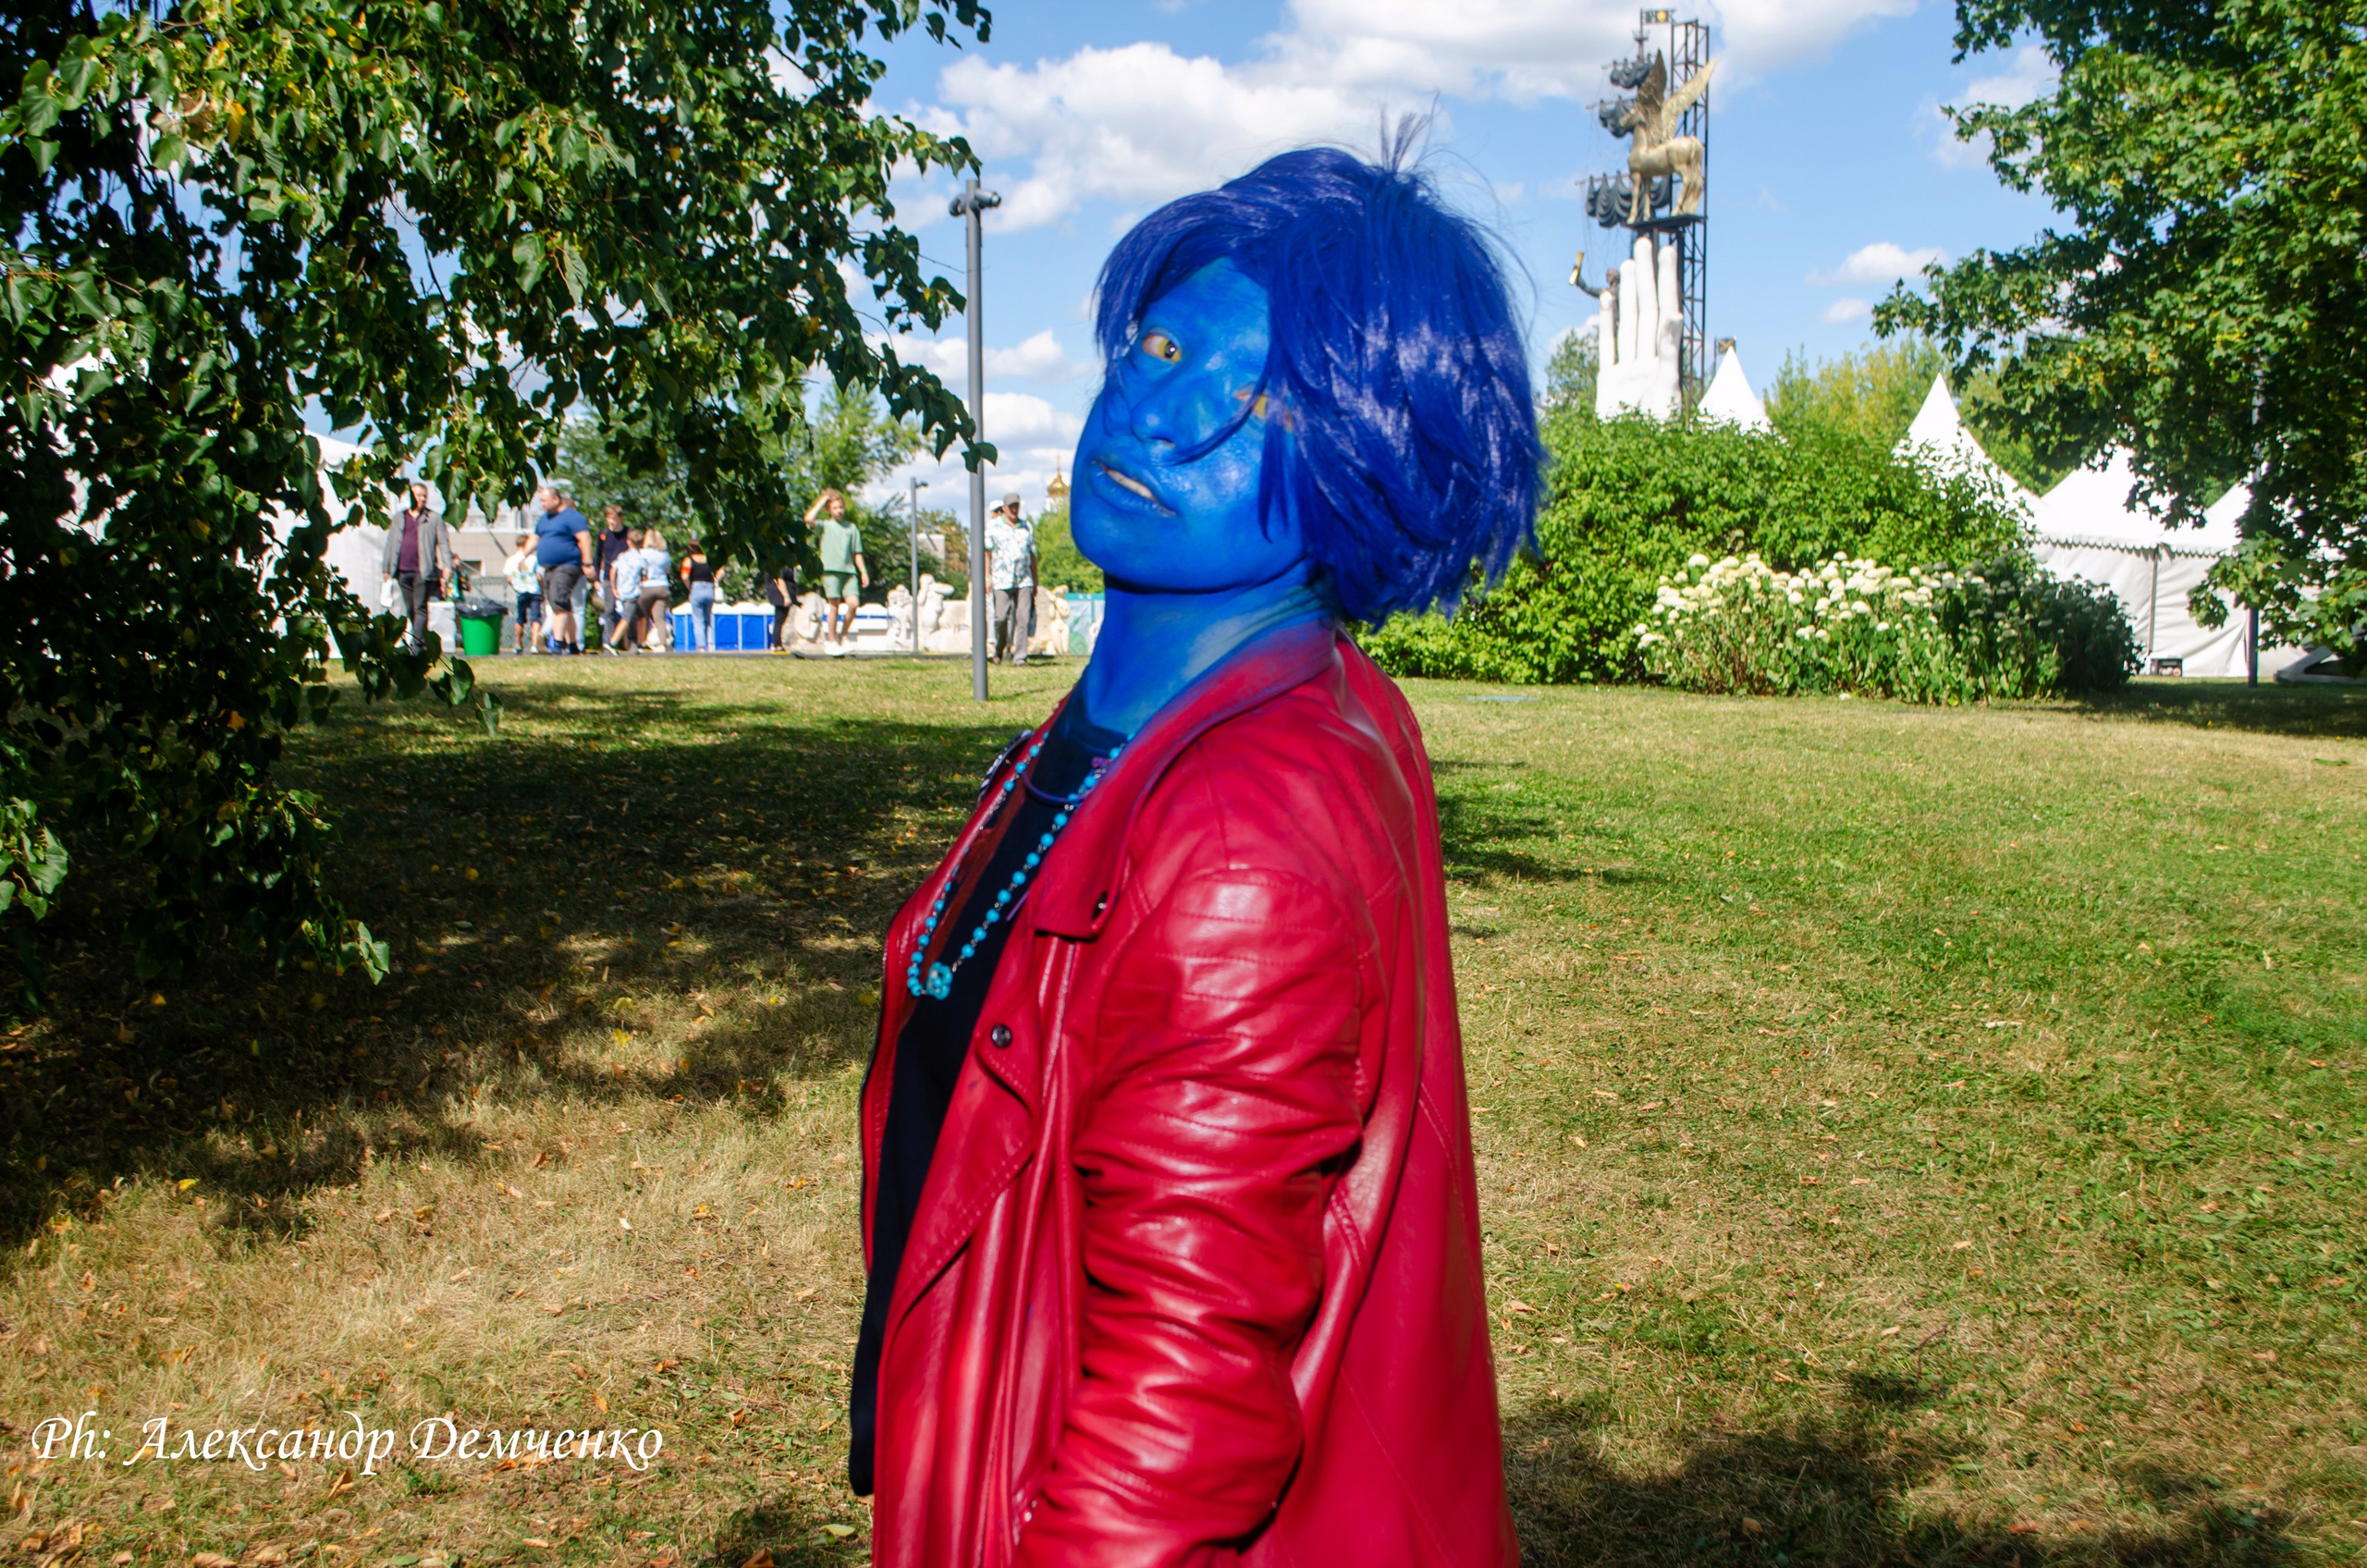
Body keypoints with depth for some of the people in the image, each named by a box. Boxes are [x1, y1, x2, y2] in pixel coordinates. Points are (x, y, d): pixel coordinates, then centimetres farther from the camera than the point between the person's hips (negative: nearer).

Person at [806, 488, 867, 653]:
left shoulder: (851, 527, 18)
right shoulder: (825, 526, 8)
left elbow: (857, 553, 19)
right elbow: (808, 519, -12)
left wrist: (863, 571, 10)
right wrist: (821, 502, -1)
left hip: (849, 571, 3)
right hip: (831, 570, -3)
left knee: (853, 603, -12)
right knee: (834, 606, -5)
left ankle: (842, 635, 6)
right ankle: (831, 641, 5)